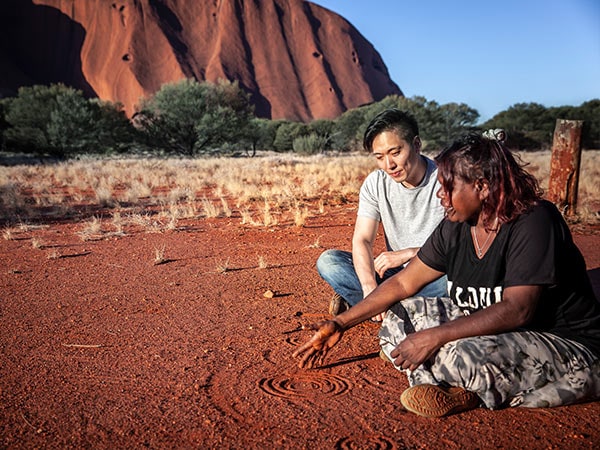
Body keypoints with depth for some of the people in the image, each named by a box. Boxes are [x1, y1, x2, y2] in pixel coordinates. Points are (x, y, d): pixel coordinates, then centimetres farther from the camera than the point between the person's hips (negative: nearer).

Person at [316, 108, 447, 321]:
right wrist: (370, 288, -30)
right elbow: (362, 240, -11)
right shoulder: (376, 184, -3)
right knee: (328, 261, -14)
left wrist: (407, 253, -21)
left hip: (435, 276, -3)